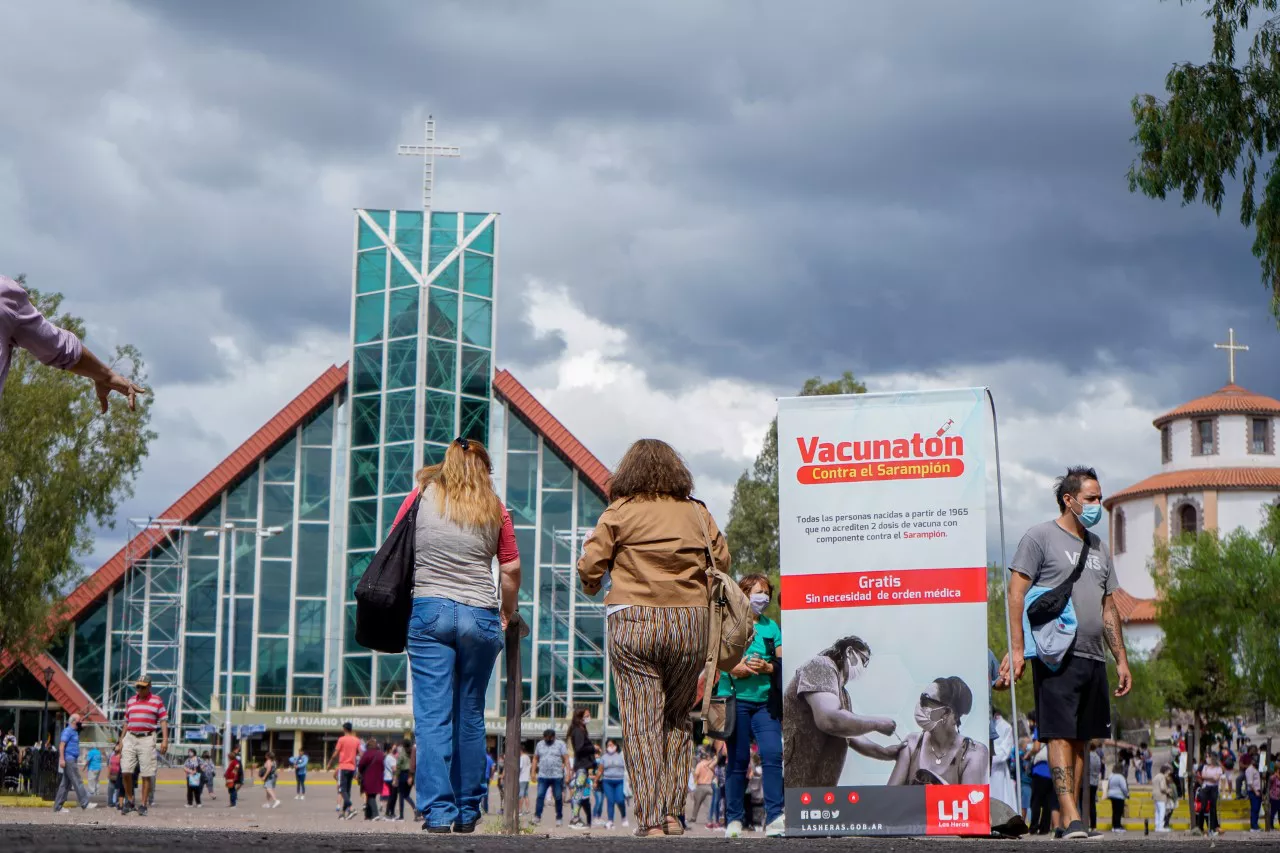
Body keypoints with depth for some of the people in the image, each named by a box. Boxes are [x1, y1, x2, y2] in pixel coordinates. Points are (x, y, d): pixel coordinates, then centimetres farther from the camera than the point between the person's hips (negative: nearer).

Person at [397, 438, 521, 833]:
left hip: (428, 611, -1)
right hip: (480, 616, 1)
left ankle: (438, 811, -9)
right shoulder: (495, 510, 6)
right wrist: (507, 614, 22)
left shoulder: (423, 496, 6)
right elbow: (511, 571, 7)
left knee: (433, 716, -3)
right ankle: (468, 812, 16)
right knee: (470, 716, 10)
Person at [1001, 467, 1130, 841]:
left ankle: (1070, 822, 9)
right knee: (1061, 736, -11)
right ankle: (1070, 819, -16)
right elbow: (1016, 593, -6)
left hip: (1093, 657, 7)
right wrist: (1017, 648, -15)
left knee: (1080, 739, 6)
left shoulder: (1097, 546, 22)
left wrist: (1121, 659, 19)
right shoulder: (1040, 537, 0)